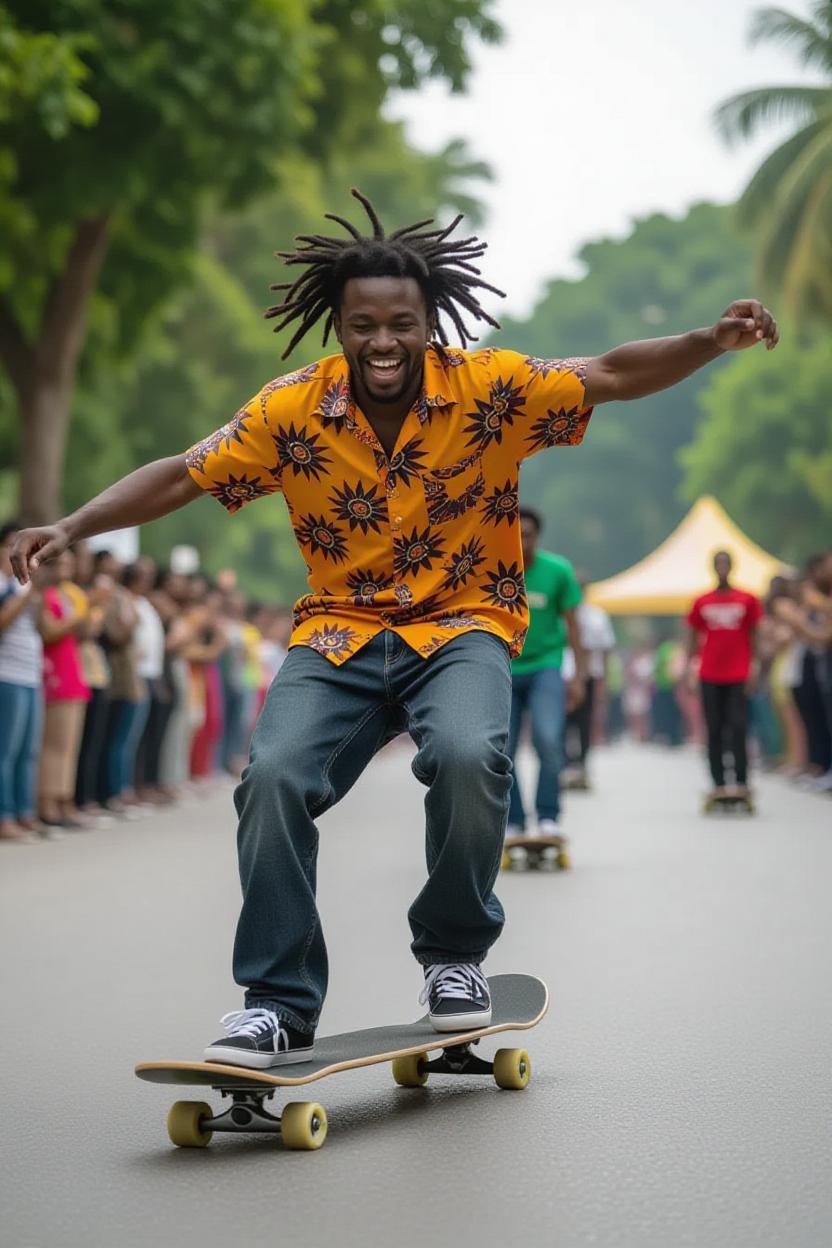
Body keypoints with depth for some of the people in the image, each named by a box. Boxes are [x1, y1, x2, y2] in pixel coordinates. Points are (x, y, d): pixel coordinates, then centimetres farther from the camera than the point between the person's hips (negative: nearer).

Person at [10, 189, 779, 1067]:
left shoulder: (490, 388, -7)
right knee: (274, 776, -24)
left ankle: (454, 956, -4)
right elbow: (181, 476, -2)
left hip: (462, 627, -1)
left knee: (468, 756, -32)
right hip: (338, 633, 2)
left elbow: (614, 375, -6)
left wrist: (714, 341, -21)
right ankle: (279, 1005, -8)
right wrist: (71, 528, -11)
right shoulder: (291, 410, -5)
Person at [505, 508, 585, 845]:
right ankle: (512, 822, 12)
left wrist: (579, 676, 0)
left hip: (545, 666, -2)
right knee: (502, 751, 0)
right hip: (504, 670, 2)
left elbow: (571, 624, 2)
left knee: (548, 739, -19)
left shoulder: (558, 570, -6)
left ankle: (549, 817, -8)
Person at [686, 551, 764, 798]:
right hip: (710, 676, 2)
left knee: (738, 729, -7)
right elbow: (694, 640, 11)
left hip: (739, 676, -2)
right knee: (714, 731, 2)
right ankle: (718, 784, 5)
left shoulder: (747, 600, 2)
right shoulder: (702, 602, 7)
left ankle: (741, 782, -4)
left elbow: (754, 637, 4)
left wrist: (755, 670, -4)